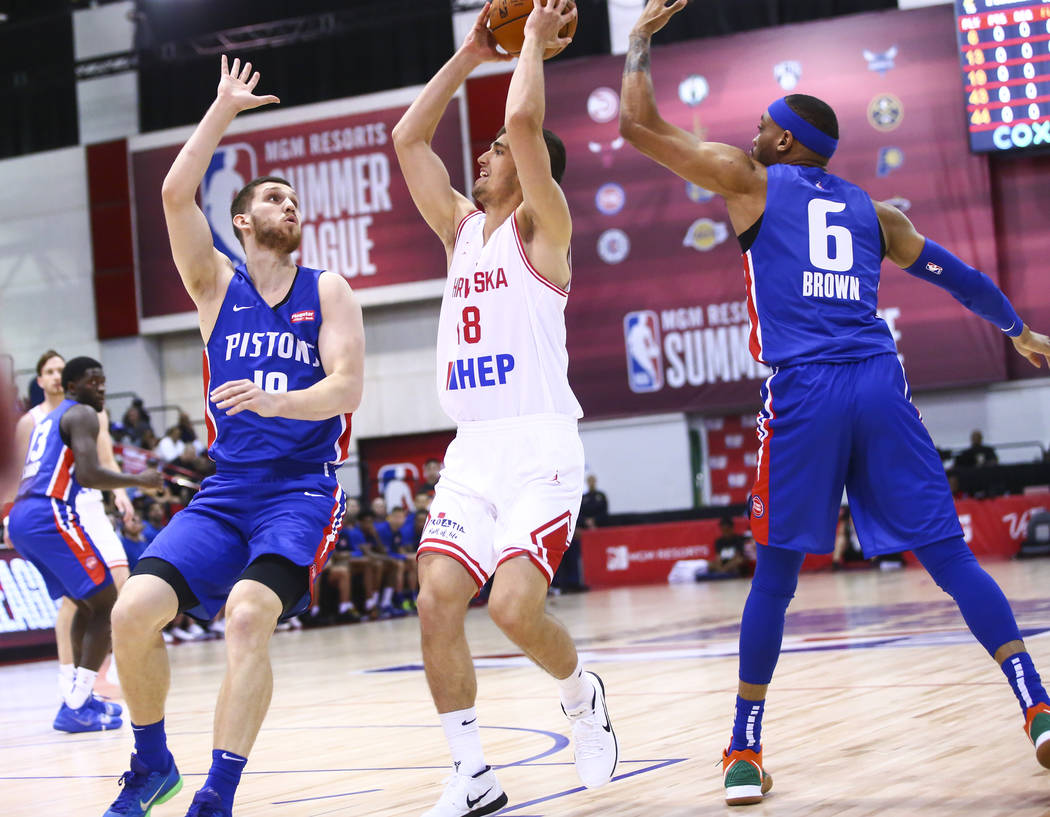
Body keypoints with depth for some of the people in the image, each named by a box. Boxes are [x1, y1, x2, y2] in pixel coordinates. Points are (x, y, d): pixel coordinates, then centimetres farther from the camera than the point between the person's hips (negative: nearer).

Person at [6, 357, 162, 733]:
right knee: (106, 604, -5)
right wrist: (138, 480, -2)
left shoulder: (46, 420, 28)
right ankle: (74, 708, -11)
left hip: (20, 519, 9)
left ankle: (79, 695, 21)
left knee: (86, 603, 23)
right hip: (50, 516, -9)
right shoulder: (82, 415, 0)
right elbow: (88, 474, -14)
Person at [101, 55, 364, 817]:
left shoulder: (327, 290, 4)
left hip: (302, 488, -3)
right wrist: (224, 110, -2)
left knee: (249, 614, -28)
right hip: (227, 488, 3)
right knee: (132, 611, -14)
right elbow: (176, 195, -5)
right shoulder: (217, 284, 9)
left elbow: (347, 387, -9)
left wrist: (273, 400, -27)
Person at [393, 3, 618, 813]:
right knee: (437, 601, -9)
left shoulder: (540, 223, 0)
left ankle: (584, 695, 12)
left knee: (515, 606, -20)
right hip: (471, 451, 7)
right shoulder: (460, 227, 18)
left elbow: (525, 119, -16)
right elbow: (408, 138, 18)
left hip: (539, 448, -6)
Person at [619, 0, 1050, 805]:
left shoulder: (752, 181, 12)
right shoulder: (871, 210, 23)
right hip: (881, 384, 3)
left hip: (803, 392, -3)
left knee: (775, 576, 6)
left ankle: (745, 754, 9)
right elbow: (956, 274, 33)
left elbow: (638, 124, 12)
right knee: (952, 559, 3)